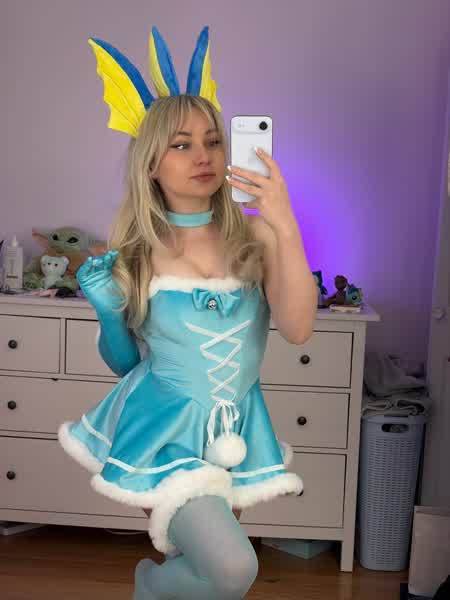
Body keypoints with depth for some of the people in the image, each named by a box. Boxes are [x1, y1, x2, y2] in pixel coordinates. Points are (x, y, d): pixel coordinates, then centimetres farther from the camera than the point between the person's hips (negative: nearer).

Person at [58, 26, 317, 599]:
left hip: (235, 427, 3)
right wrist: (107, 309, -16)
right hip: (165, 427, -3)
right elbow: (124, 362, 3)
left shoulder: (251, 236, -6)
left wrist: (285, 226, -27)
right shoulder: (134, 252, -7)